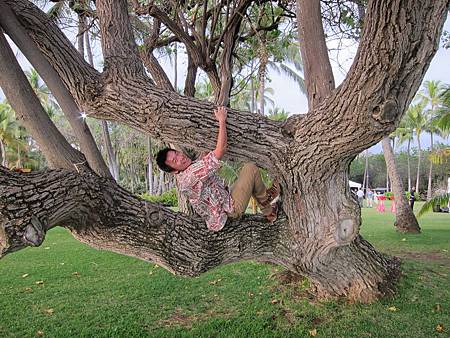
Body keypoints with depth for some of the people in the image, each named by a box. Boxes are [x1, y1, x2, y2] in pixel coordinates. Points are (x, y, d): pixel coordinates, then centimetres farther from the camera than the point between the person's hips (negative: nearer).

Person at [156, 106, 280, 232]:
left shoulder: (186, 171, 2)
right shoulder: (190, 174, -30)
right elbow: (220, 151, -35)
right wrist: (222, 120, -24)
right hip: (231, 208, -10)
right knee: (251, 168, -8)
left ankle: (269, 212, 29)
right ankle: (265, 199, 17)